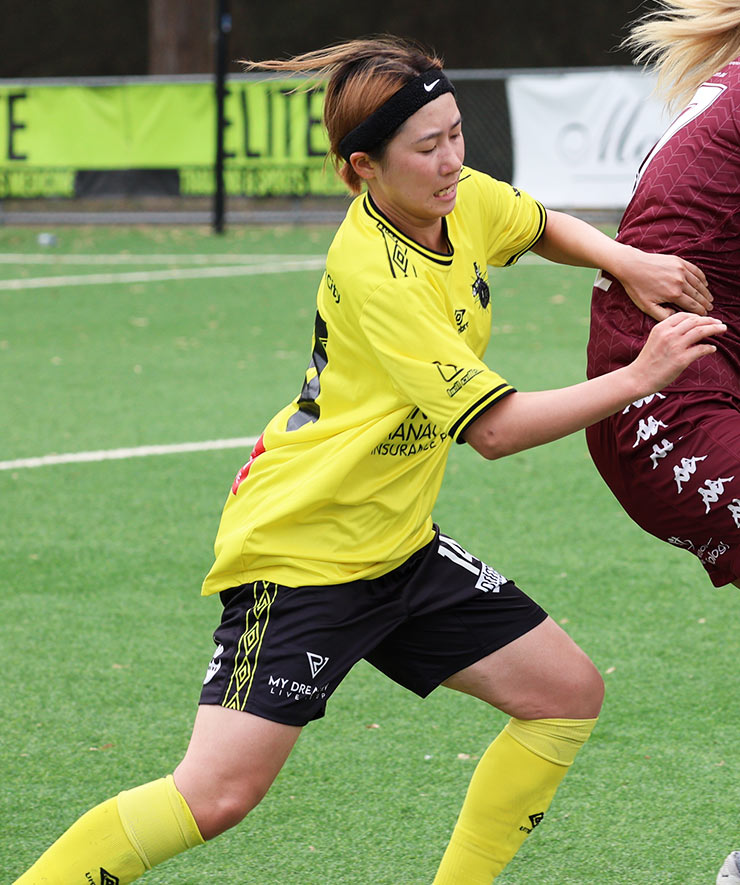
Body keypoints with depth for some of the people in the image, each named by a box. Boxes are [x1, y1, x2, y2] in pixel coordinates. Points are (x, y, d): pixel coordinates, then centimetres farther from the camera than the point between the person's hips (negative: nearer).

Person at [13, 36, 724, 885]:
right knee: (219, 793, -17)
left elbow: (547, 229, 22)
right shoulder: (373, 275, -26)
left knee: (567, 694, 4)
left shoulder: (465, 201, -3)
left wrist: (629, 261, 2)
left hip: (397, 544, 9)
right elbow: (494, 427, -27)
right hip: (298, 551, -9)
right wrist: (637, 378, -23)